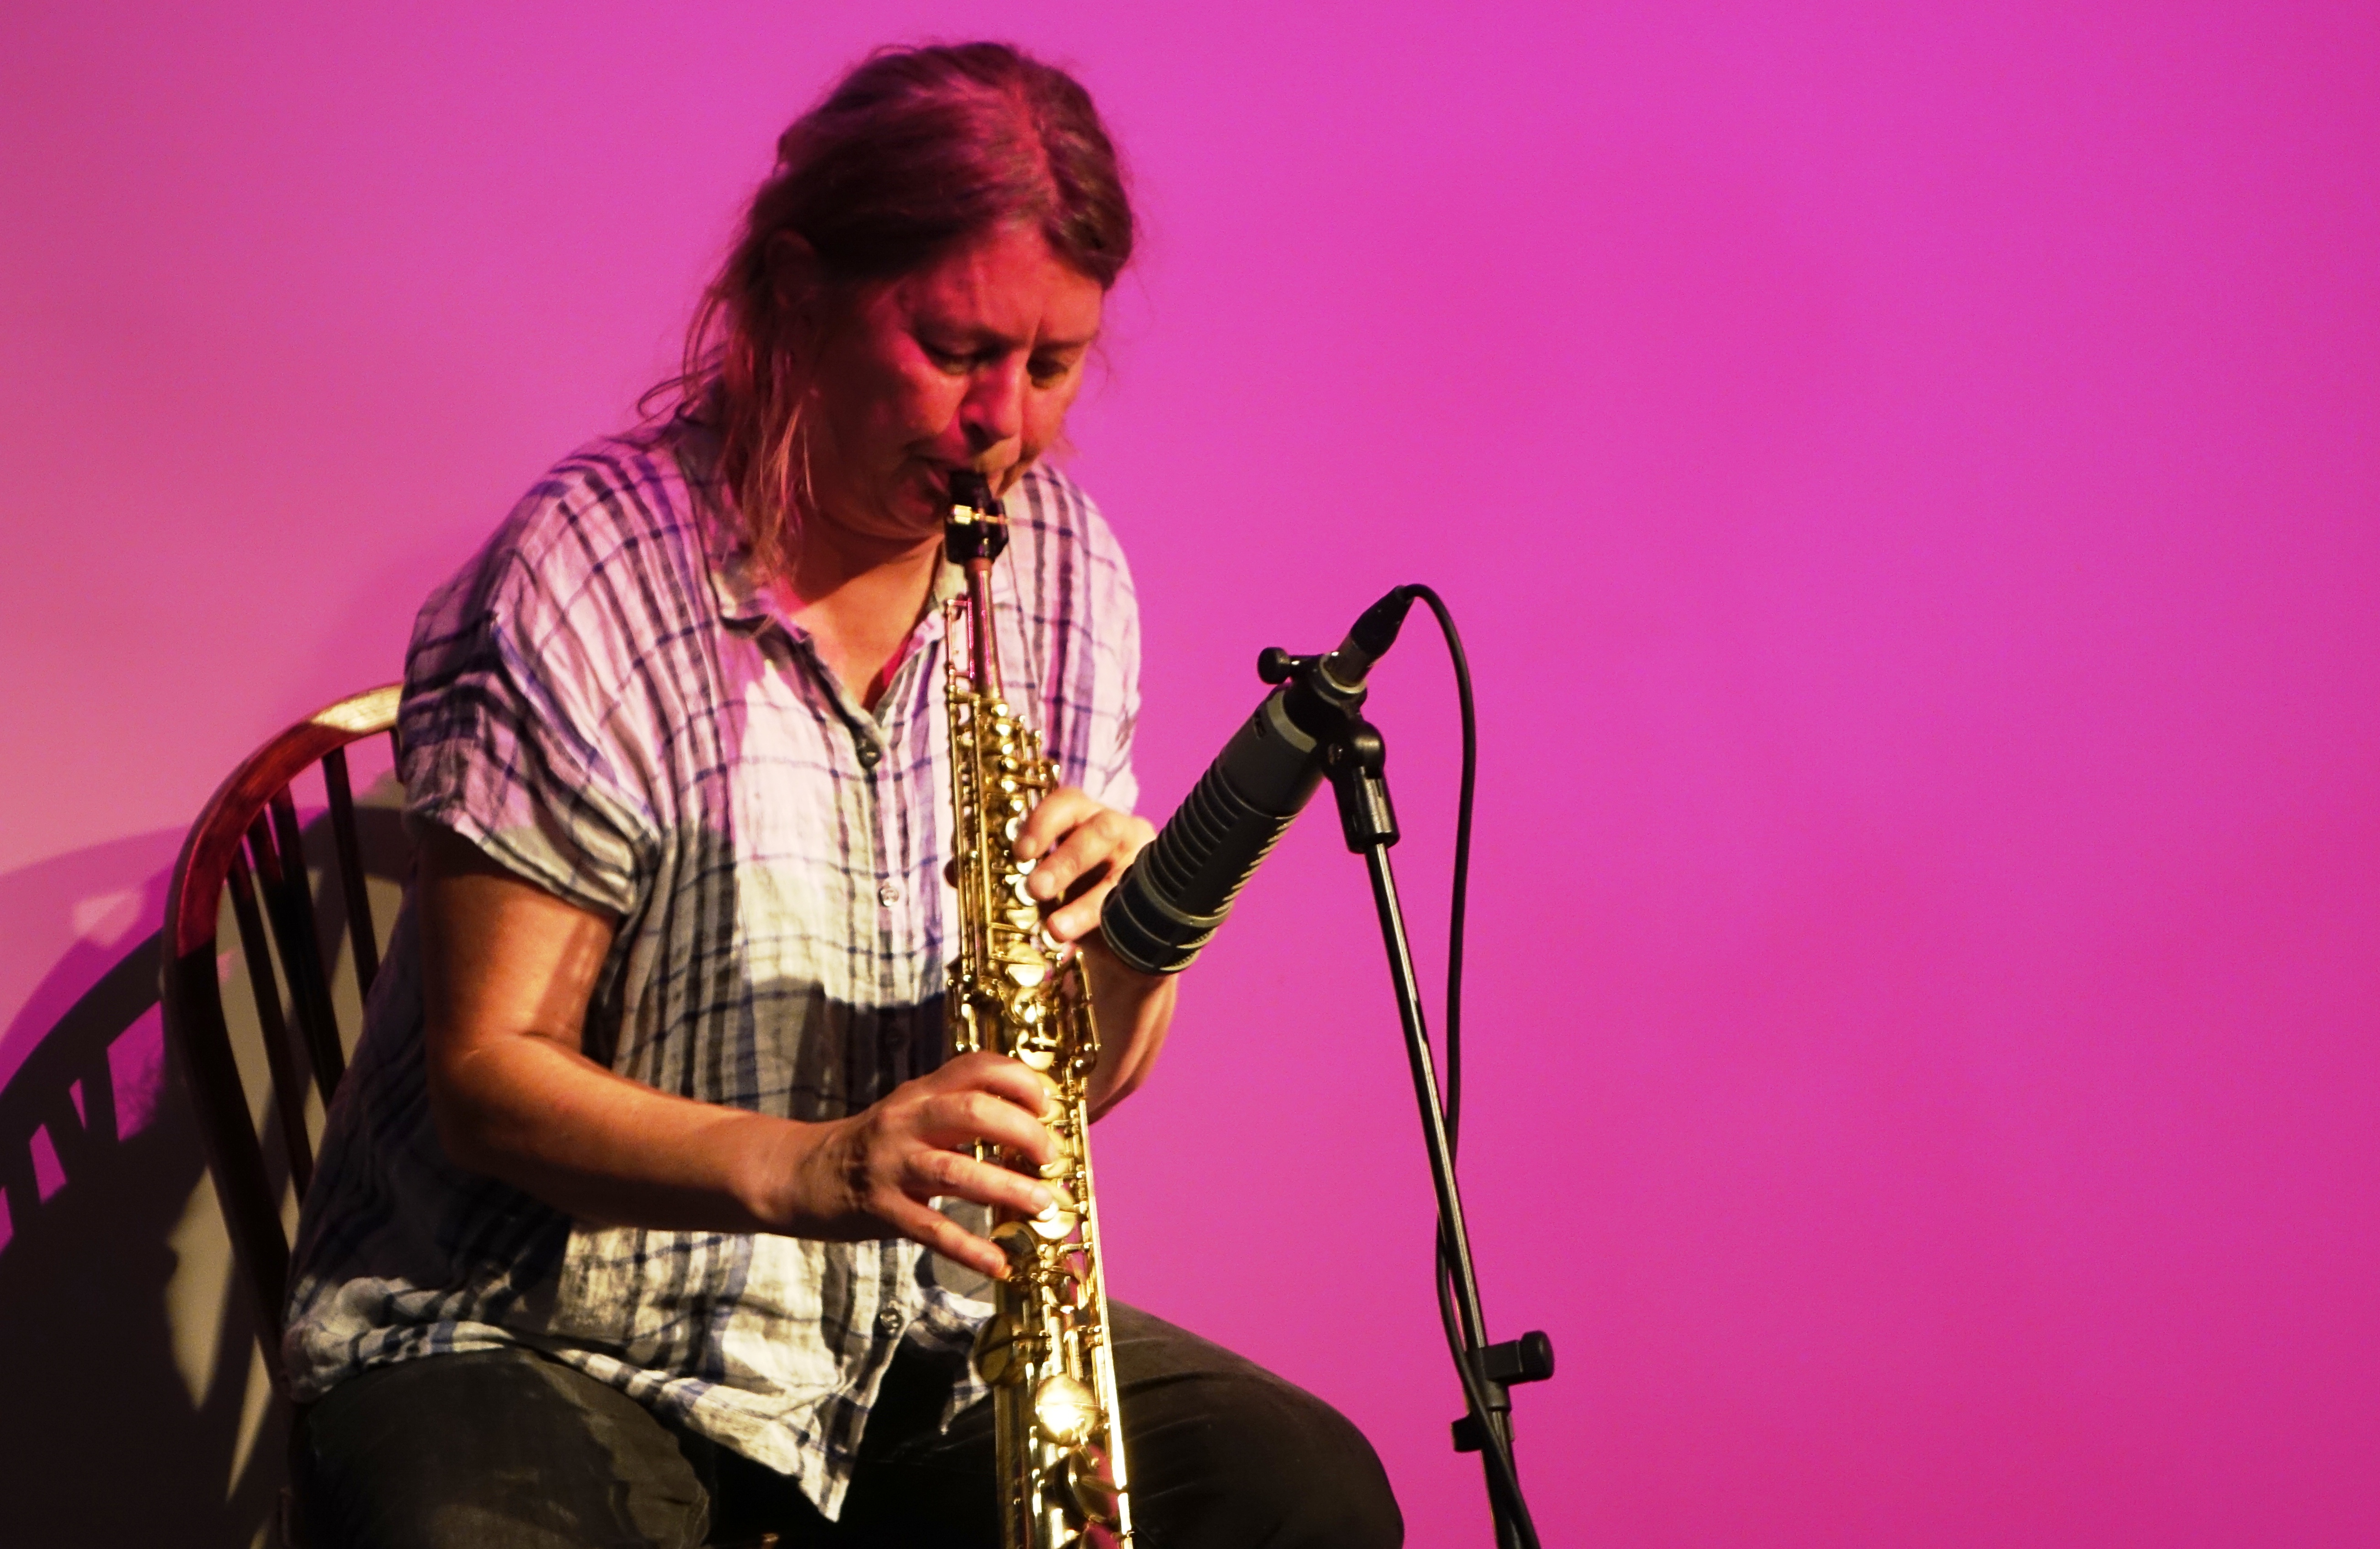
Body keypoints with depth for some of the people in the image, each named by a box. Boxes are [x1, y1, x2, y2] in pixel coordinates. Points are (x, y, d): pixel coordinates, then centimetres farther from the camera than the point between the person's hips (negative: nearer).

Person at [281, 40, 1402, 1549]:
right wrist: (799, 1168, -31)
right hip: (539, 1347, -5)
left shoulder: (1063, 572, 5)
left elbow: (1081, 1077, 9)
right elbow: (487, 1075, -15)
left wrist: (1127, 940, -14)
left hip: (914, 1330, 6)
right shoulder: (586, 574, -13)